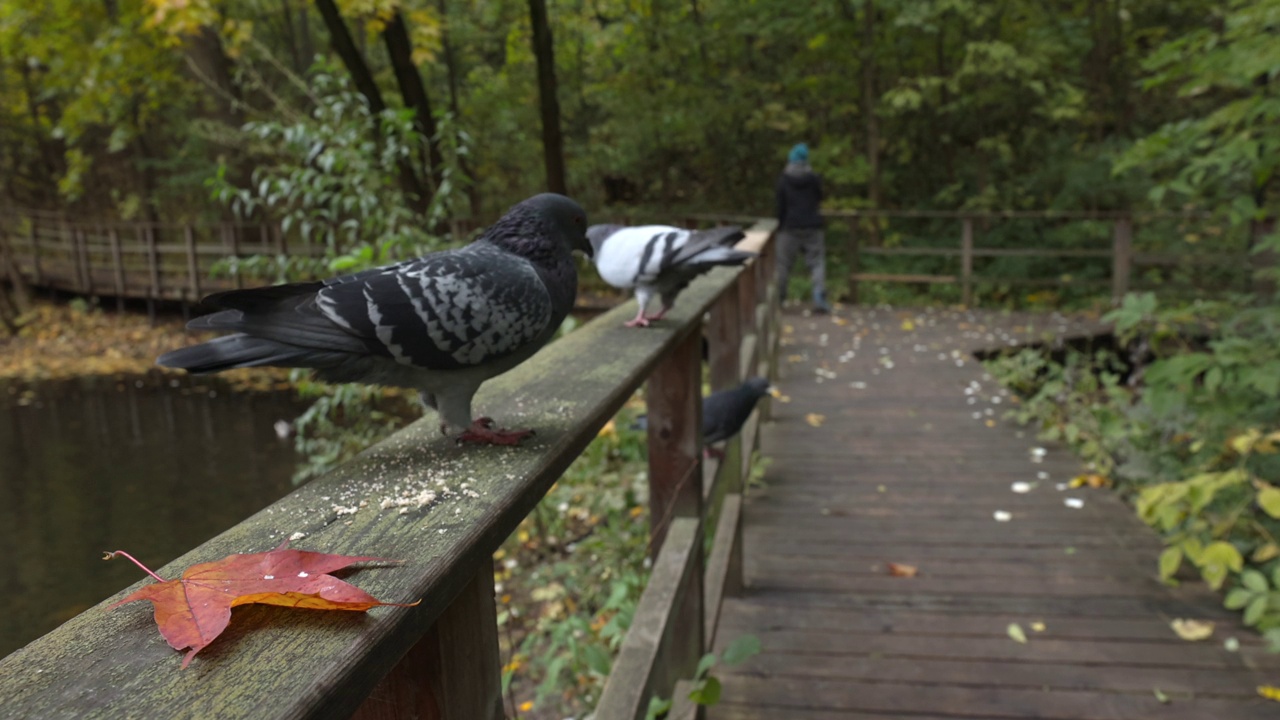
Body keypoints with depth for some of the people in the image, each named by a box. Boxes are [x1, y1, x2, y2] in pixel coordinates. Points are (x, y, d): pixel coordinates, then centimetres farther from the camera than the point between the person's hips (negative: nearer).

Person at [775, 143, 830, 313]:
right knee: (817, 262, 1)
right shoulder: (814, 178, -1)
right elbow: (819, 199, 12)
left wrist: (780, 226, 5)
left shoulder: (784, 180, -4)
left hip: (791, 228, -1)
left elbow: (781, 206, -3)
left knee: (783, 264, 8)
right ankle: (819, 299, -9)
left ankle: (778, 298, 14)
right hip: (813, 227, 1)